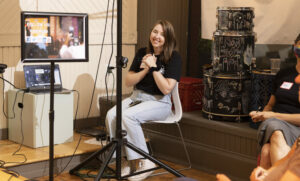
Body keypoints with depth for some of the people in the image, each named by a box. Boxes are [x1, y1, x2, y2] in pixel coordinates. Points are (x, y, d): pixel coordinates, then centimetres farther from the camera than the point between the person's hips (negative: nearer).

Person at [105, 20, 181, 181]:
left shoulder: (174, 57, -6)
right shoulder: (142, 53, 9)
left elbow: (166, 89, -15)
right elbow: (128, 81, 6)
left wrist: (153, 67, -16)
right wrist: (145, 70, -9)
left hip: (159, 102, -5)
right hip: (136, 97, 6)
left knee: (128, 116, -32)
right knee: (111, 115, -23)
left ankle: (145, 161, -19)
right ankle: (129, 161, -15)